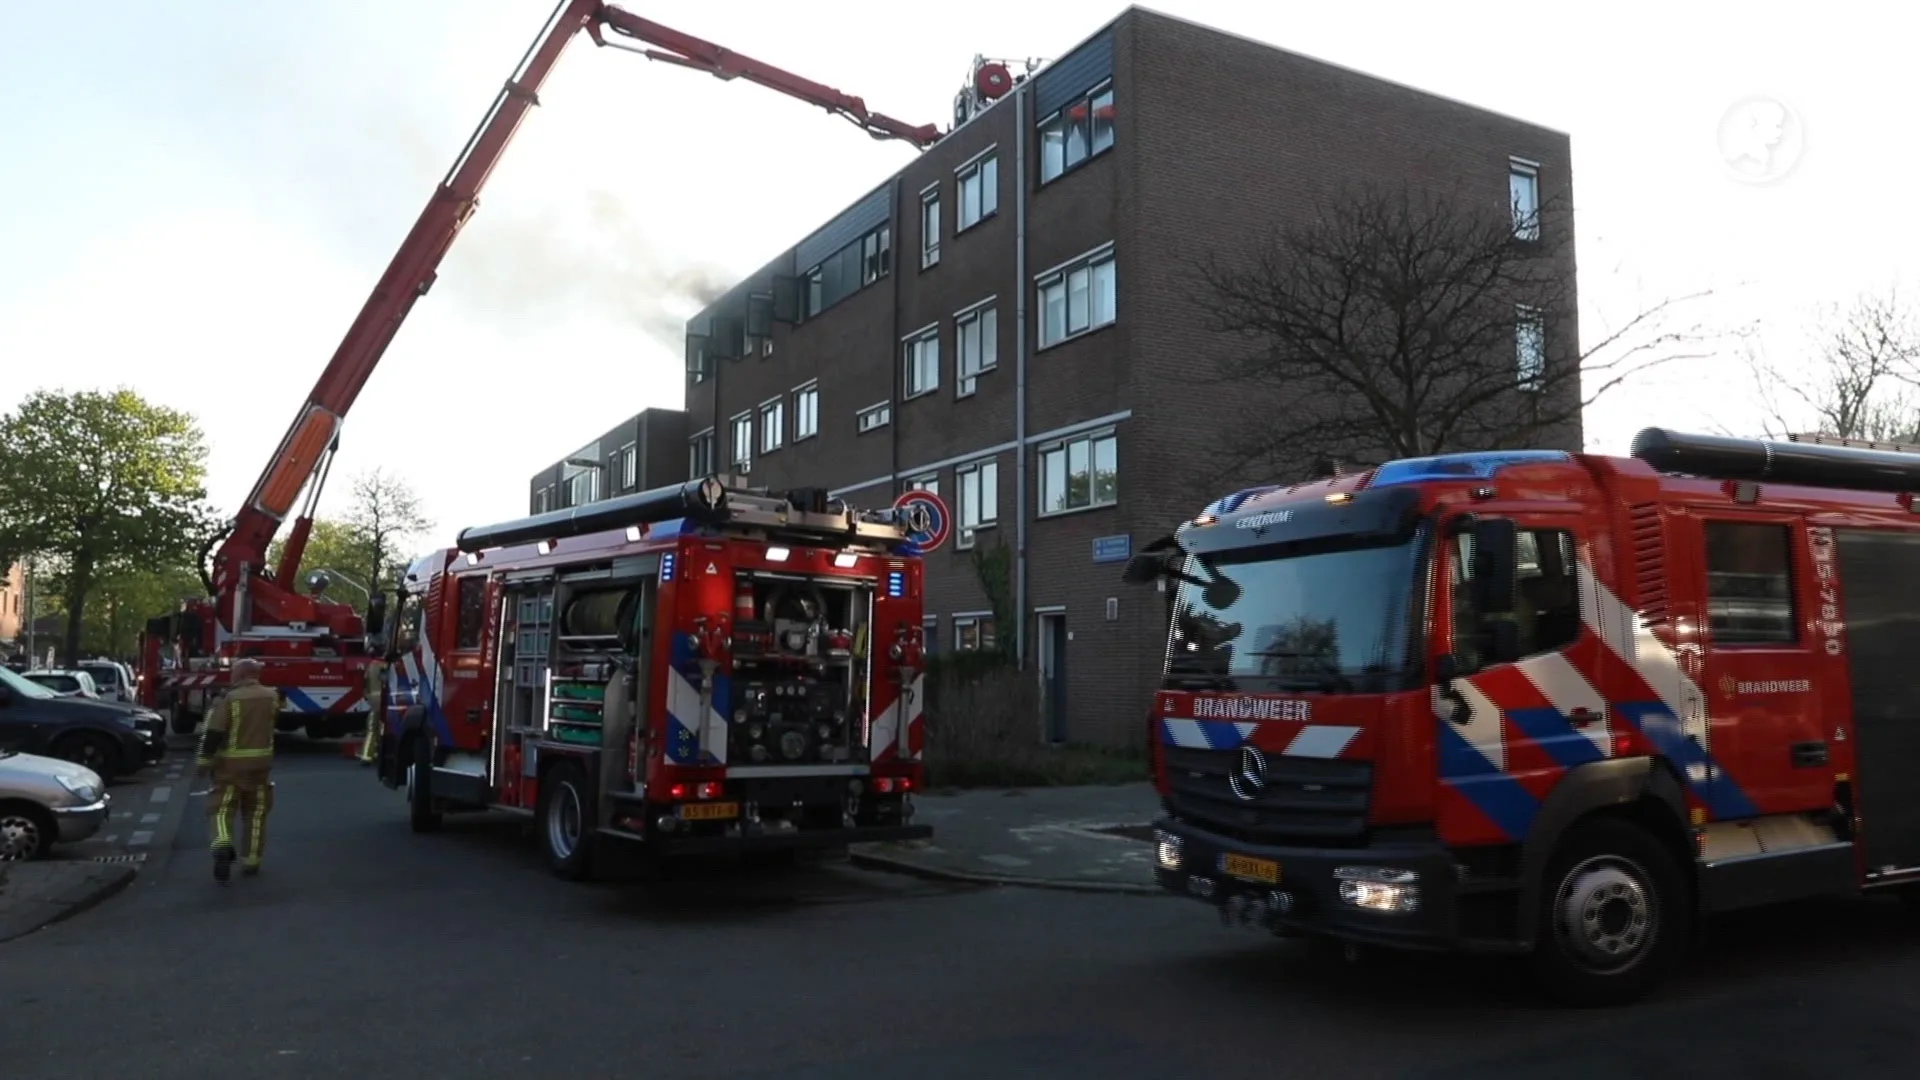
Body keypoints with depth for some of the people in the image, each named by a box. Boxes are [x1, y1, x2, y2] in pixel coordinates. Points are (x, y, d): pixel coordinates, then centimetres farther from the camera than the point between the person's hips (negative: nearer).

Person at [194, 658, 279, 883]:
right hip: (260, 762, 3)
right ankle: (251, 860, 15)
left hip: (231, 763, -3)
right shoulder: (271, 696, 1)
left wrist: (203, 762, -8)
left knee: (222, 808, 3)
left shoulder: (228, 699, -12)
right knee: (255, 812, 13)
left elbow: (213, 733, -15)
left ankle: (223, 844, -24)